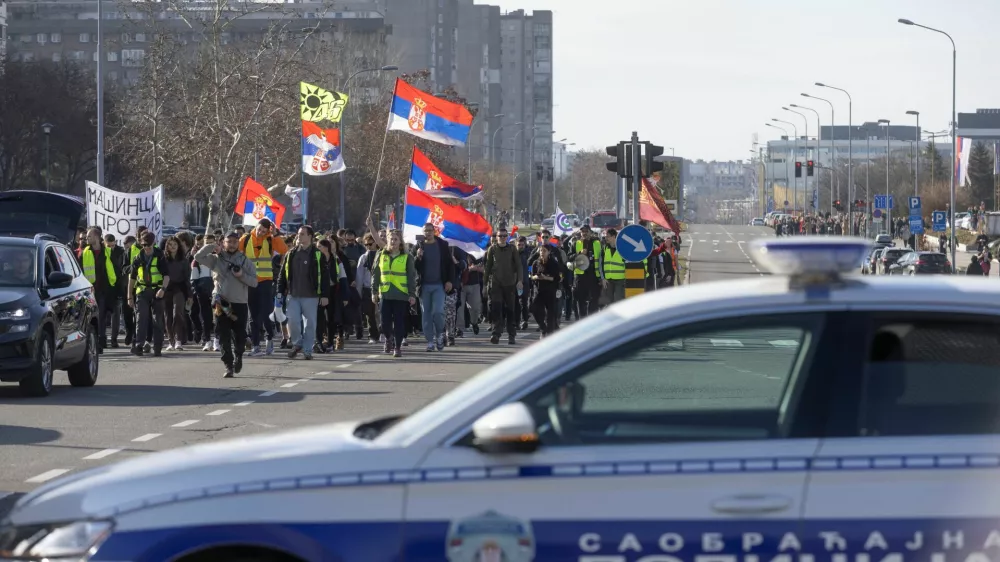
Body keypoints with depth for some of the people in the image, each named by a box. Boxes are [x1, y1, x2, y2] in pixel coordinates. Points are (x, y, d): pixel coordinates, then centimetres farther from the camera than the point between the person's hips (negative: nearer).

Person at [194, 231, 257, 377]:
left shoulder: (245, 260, 7)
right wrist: (212, 247, -7)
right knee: (224, 337, -2)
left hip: (239, 304, 0)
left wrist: (242, 275, -14)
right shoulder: (216, 259, 7)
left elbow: (254, 281, 3)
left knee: (240, 336, 1)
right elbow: (198, 257, -3)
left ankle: (238, 357, 31)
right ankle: (229, 366, 4)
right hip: (222, 303, 0)